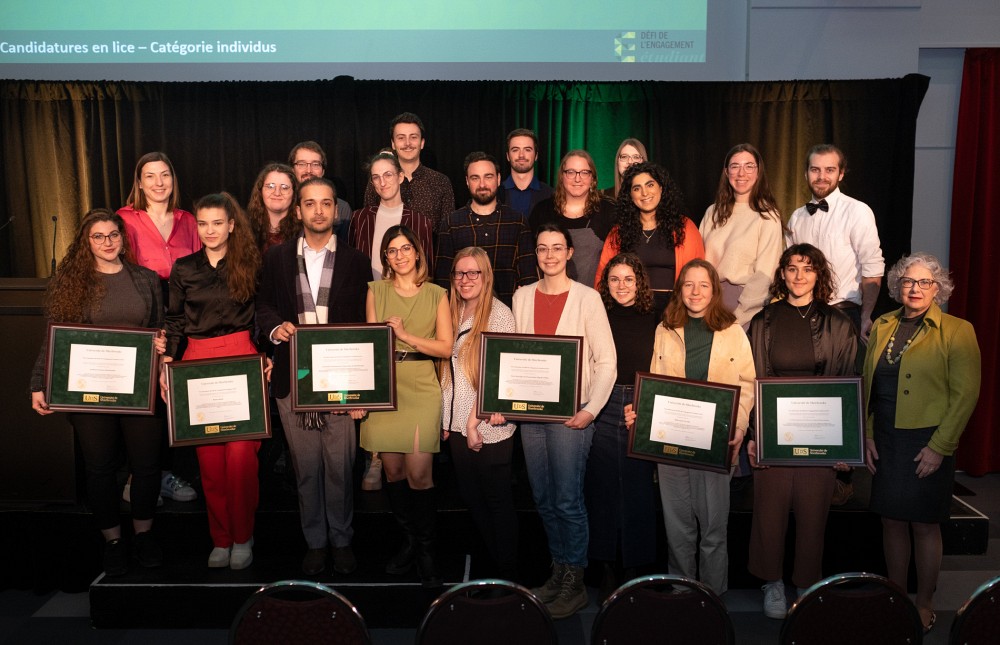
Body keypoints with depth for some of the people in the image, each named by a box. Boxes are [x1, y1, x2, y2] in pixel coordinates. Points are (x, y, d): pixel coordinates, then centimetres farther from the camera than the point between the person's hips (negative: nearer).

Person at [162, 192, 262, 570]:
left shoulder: (250, 265, 5)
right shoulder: (183, 269, 9)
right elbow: (174, 321, 11)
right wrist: (167, 362, 1)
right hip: (197, 361, 2)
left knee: (241, 453, -6)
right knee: (209, 455, 4)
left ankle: (242, 536, 10)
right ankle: (220, 538, 17)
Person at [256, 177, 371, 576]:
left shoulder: (355, 261, 6)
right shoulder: (277, 257, 9)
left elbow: (363, 321, 4)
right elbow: (263, 306, 13)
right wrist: (276, 327, -9)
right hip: (293, 379, 1)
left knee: (340, 466, 3)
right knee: (305, 467, 9)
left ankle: (342, 539, 21)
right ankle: (314, 540, 24)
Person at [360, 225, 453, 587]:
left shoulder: (436, 295, 7)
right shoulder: (376, 291, 10)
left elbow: (445, 347, 0)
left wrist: (406, 336, -12)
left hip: (421, 388, -2)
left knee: (419, 473, -9)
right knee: (392, 471, 5)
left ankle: (426, 550, 7)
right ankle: (410, 541, 23)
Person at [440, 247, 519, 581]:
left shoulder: (499, 314, -10)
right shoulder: (454, 312, 9)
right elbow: (448, 369, 11)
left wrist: (475, 421, -15)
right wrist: (447, 419, 6)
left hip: (488, 427, -6)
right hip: (457, 423, 6)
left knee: (497, 499, 5)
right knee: (471, 495, 15)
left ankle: (508, 573, 19)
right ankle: (491, 557, 31)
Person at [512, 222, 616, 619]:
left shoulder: (587, 298, -4)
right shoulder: (522, 297, 9)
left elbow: (606, 361, -5)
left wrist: (589, 410, -13)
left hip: (570, 414, -4)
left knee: (567, 500, -2)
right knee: (543, 498, 11)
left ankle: (575, 583, 13)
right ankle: (558, 570, 28)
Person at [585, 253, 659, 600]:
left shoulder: (653, 323, 6)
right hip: (602, 410, 0)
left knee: (637, 488, 4)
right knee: (603, 487, 4)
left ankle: (633, 568, 17)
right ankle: (608, 568, 17)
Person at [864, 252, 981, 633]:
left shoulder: (956, 331, -5)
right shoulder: (882, 327, 9)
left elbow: (966, 393, -8)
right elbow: (867, 384, 11)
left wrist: (939, 447, -12)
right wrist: (867, 434, 4)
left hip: (928, 444, -4)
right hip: (885, 441, 4)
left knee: (924, 525, 5)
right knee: (892, 521, 11)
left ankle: (924, 605, 22)